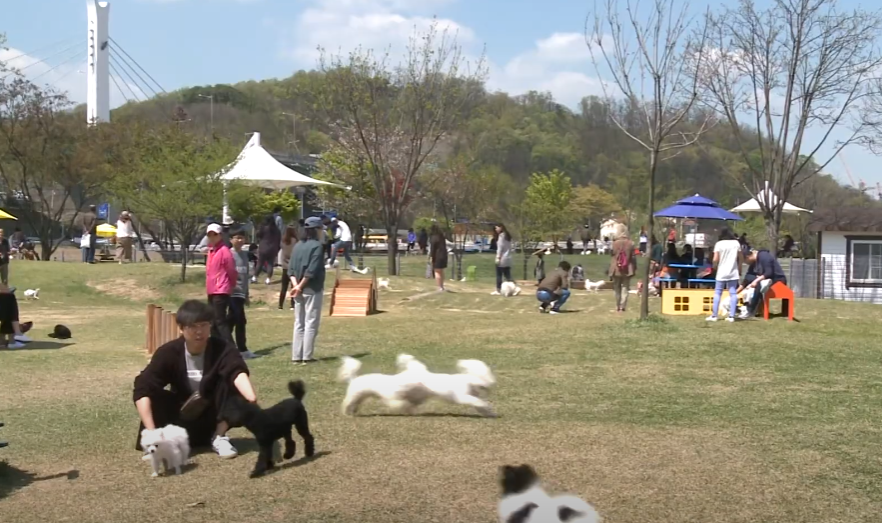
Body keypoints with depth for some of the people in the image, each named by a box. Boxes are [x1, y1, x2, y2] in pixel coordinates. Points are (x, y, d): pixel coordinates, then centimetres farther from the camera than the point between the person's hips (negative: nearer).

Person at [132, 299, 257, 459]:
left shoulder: (222, 349, -20)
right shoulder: (169, 353, -18)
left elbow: (238, 372, -42)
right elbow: (142, 390, -26)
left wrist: (251, 399, -64)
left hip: (212, 416, 0)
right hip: (183, 419, 0)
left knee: (233, 384, -27)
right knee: (151, 395, -27)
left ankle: (219, 437, -14)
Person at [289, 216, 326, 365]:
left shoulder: (297, 246, 11)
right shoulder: (317, 246, -10)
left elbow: (291, 269, 3)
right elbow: (312, 270, -18)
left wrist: (295, 285, -6)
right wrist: (300, 286, -13)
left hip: (298, 290, 7)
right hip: (312, 289, -7)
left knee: (299, 324, 11)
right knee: (311, 323, -1)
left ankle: (296, 356, 12)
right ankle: (307, 356, -1)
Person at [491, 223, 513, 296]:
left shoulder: (501, 235, -9)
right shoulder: (507, 236, 16)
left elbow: (500, 247, -14)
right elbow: (509, 247, 13)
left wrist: (498, 257, -15)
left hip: (502, 258, -8)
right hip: (508, 258, 8)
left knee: (499, 275, -2)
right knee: (507, 275, 8)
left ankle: (498, 290, -1)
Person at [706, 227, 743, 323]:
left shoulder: (719, 244, -6)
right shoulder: (736, 243, 4)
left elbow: (715, 259, -12)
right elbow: (741, 259, 8)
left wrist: (714, 266, 8)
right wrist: (739, 269, 20)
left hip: (722, 273, -2)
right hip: (733, 272, 2)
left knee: (717, 293, 5)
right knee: (733, 293, 3)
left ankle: (714, 315, 3)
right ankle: (731, 316, -1)